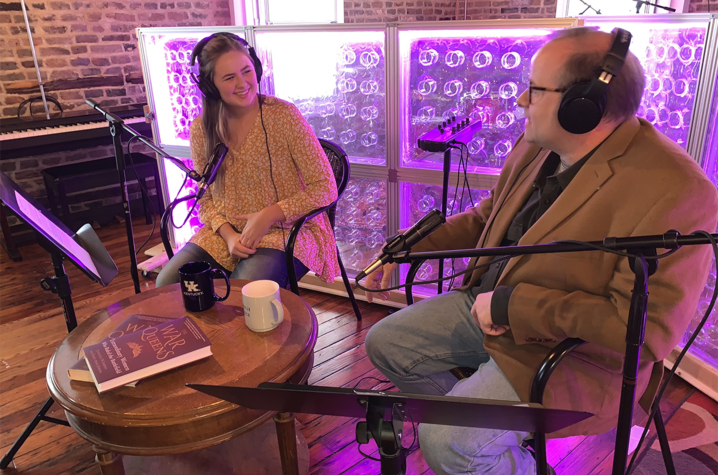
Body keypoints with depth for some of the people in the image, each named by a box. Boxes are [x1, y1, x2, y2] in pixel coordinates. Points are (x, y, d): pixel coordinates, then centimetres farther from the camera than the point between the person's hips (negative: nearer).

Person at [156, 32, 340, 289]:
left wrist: (268, 215, -17)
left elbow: (325, 188, -10)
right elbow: (205, 198, 10)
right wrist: (228, 234, -11)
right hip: (225, 234, 4)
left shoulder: (283, 114, -10)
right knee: (167, 283, -16)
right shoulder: (200, 129, 2)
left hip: (285, 231, -4)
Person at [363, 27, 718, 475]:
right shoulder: (535, 147, 1)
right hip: (489, 305, 8)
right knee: (385, 343, 6)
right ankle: (478, 425, 24)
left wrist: (511, 306, -25)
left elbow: (646, 329, -26)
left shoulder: (674, 191, -24)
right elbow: (484, 219, 14)